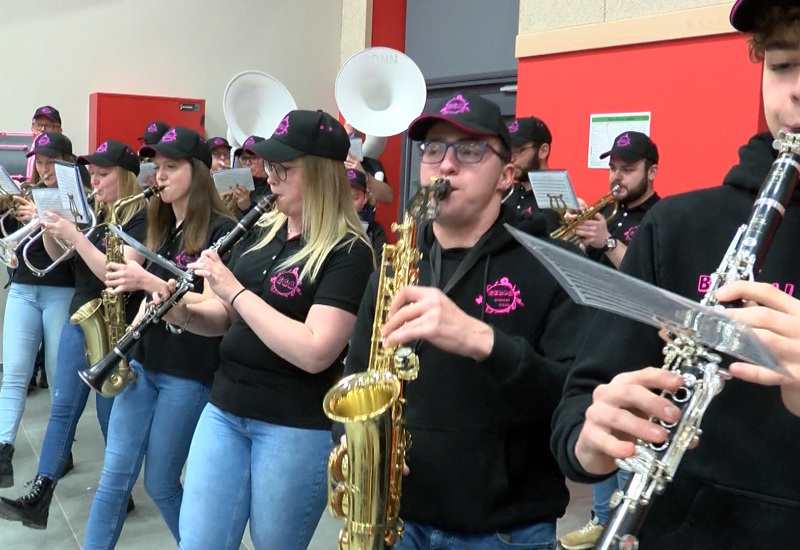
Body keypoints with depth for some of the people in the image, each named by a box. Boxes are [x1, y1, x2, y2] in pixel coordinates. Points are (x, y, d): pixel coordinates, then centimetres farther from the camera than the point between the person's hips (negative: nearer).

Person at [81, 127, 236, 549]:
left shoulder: (221, 230, -12)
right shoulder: (161, 226, 12)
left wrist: (149, 281, -26)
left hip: (189, 373, -7)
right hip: (143, 362, 7)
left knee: (159, 482, 5)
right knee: (115, 475, 6)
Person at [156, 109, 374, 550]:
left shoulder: (347, 253, -15)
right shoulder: (262, 232, 7)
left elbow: (315, 353, -25)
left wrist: (235, 290, -22)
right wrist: (183, 314, -5)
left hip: (297, 428, -6)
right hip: (224, 411, 6)